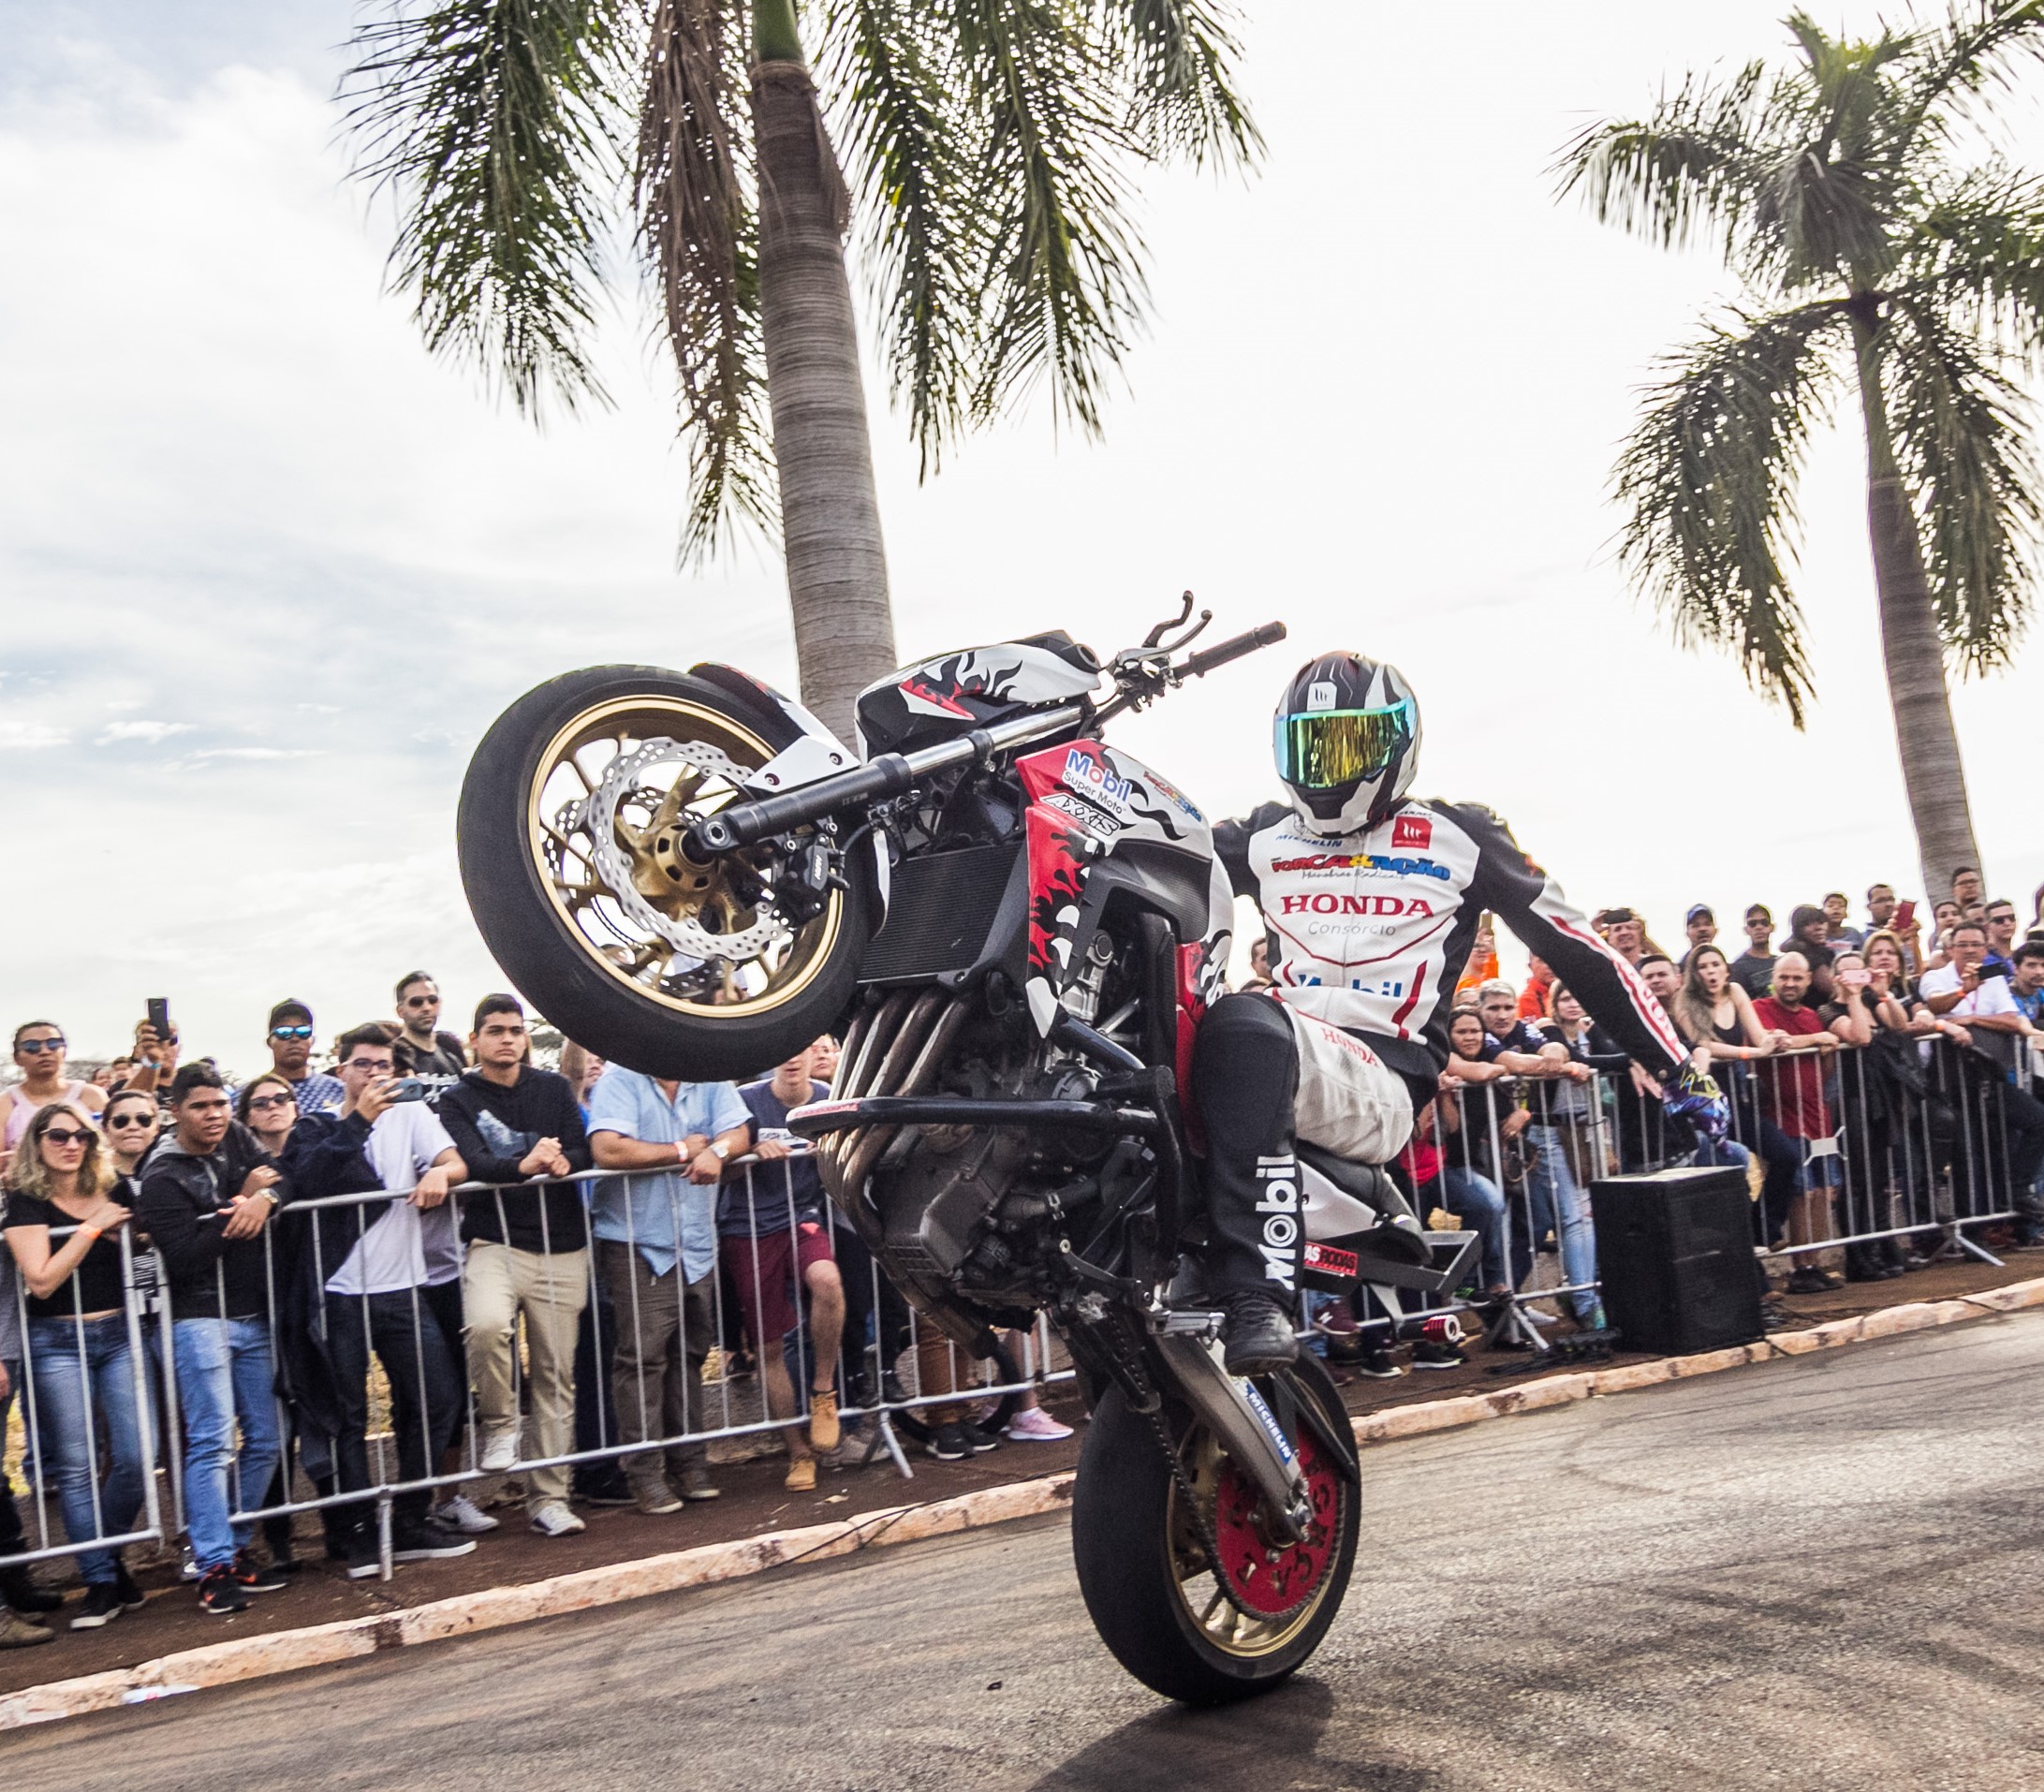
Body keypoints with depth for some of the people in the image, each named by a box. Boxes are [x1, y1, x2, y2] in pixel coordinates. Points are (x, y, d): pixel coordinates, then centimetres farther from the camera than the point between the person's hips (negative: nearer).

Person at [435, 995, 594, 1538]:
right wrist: (523, 1166, -30)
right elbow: (471, 1162, -12)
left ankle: (548, 1499, 12)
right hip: (494, 1242, -2)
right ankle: (499, 1424, -4)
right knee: (486, 1325, -32)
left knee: (556, 1375, 2)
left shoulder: (554, 1088, 13)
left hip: (560, 1248, 3)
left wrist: (559, 1162, -18)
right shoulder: (459, 1100, 6)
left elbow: (582, 1152, 4)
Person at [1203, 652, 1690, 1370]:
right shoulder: (1266, 839, 23)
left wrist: (1681, 1068, 13)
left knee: (1247, 1028, -38)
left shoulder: (1456, 839, 13)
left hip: (1383, 1083, -4)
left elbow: (1576, 948, 14)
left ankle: (1257, 1297, -46)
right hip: (1288, 1058, 4)